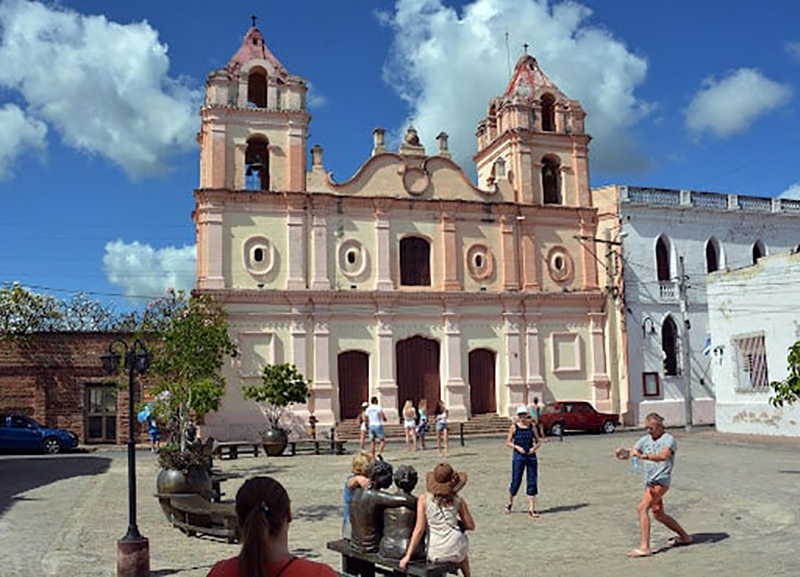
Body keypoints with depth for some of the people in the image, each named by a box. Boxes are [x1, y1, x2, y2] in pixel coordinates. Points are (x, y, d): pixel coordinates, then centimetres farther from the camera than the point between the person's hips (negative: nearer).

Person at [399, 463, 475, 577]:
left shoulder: (424, 499, -4)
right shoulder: (459, 501, -1)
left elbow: (419, 529, -8)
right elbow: (471, 526, 6)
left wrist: (408, 556, -5)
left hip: (435, 554, 0)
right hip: (455, 550, 0)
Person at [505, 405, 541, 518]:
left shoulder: (532, 426, 6)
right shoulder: (514, 427, -1)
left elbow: (537, 441, 11)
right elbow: (508, 442, 0)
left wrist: (534, 448, -10)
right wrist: (517, 447, -16)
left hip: (531, 456, 2)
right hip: (518, 457, -2)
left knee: (532, 483, 0)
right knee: (516, 481, 1)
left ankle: (532, 509, 5)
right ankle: (510, 503, 26)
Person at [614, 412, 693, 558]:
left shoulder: (669, 439, -9)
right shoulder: (646, 440, 12)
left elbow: (663, 456, -28)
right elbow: (630, 452, 6)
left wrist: (643, 456, -41)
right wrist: (622, 453, -18)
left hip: (661, 481, -9)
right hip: (650, 481, 9)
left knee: (642, 508, -22)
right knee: (658, 514, 20)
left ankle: (644, 547, -24)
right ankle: (685, 536, 41)